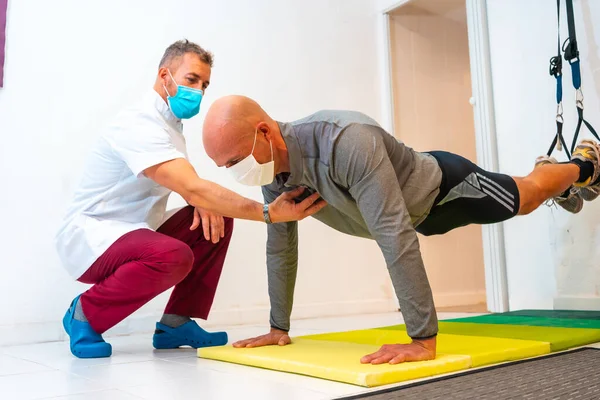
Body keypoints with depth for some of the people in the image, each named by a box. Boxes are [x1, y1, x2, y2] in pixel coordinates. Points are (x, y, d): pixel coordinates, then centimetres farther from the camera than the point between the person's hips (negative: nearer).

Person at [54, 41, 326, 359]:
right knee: (174, 256, -36)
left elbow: (188, 185, 13)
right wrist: (269, 212, -34)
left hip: (133, 236, 10)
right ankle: (85, 315, -10)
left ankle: (176, 322, 3)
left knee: (217, 218, 0)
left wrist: (203, 201, -12)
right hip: (88, 238, -9)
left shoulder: (169, 123, 9)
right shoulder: (141, 125, -22)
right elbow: (194, 191, -33)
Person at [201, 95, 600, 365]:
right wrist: (279, 327, -5)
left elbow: (395, 236, -51)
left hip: (443, 186, -6)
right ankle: (545, 165, 64)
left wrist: (423, 339, -50)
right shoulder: (273, 171, -22)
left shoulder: (346, 142, -48)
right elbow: (281, 247, -11)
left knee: (526, 196, 23)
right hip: (421, 210, 7)